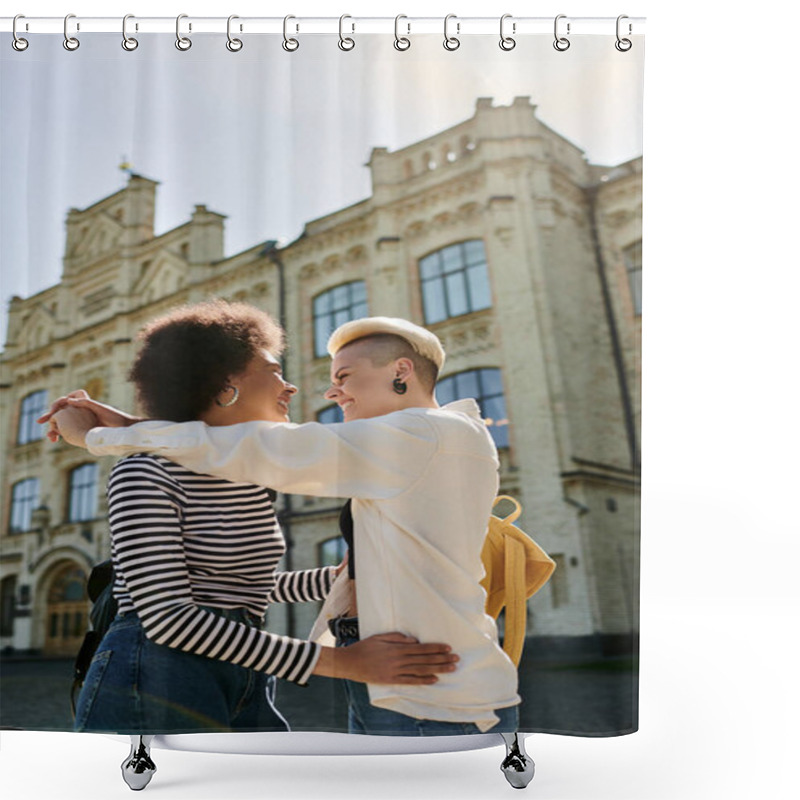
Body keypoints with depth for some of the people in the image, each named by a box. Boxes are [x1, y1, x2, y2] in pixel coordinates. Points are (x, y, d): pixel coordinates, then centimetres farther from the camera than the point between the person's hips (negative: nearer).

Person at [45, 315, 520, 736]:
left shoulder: (418, 435, -14)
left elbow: (250, 452, -16)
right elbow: (286, 462, 10)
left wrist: (97, 437, -5)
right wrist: (133, 428, 5)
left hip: (433, 711, -9)